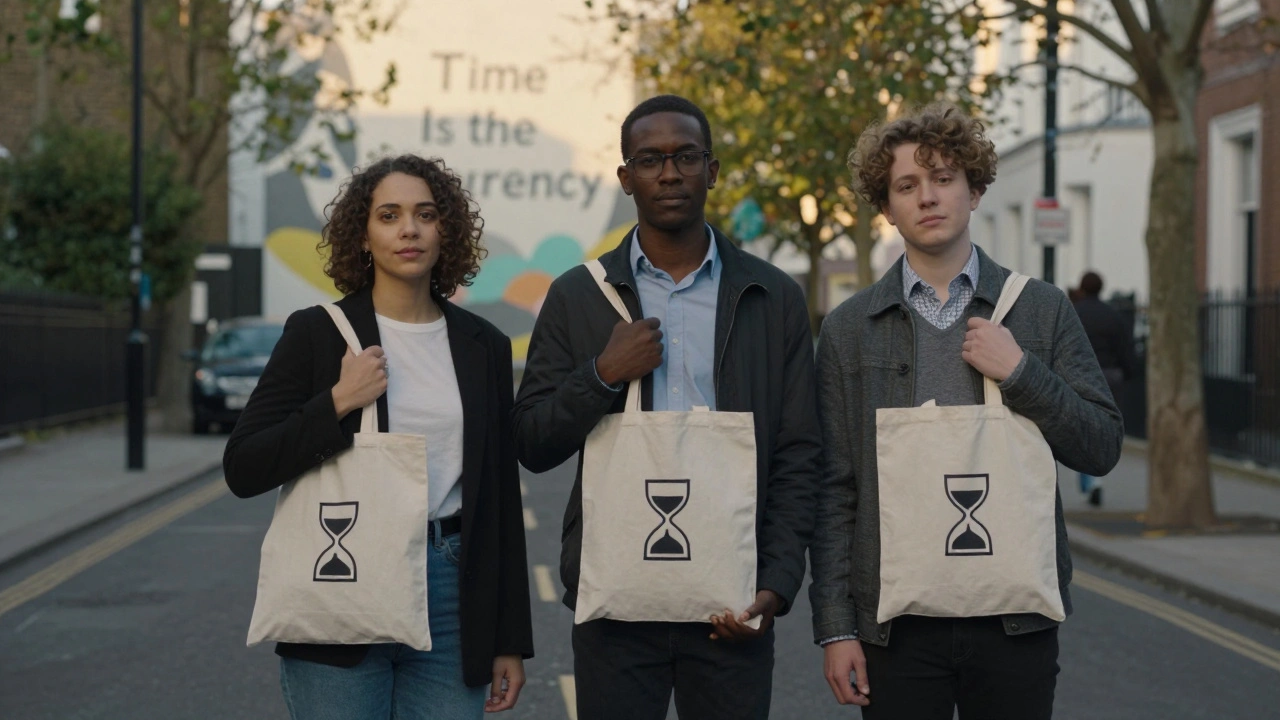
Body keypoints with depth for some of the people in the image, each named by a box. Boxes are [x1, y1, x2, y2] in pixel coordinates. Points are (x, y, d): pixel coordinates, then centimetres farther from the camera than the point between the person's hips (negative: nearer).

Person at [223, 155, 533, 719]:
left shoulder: (482, 346, 8)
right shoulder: (316, 333, 0)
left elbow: (502, 496, 9)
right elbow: (242, 470, -4)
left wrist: (511, 640, 7)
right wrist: (338, 403, -16)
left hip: (451, 604, 2)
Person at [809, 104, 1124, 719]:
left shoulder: (1042, 310, 6)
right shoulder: (849, 328, 5)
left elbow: (1102, 449, 4)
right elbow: (833, 489, 4)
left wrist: (1020, 373, -10)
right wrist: (835, 625, -2)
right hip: (898, 620, 0)